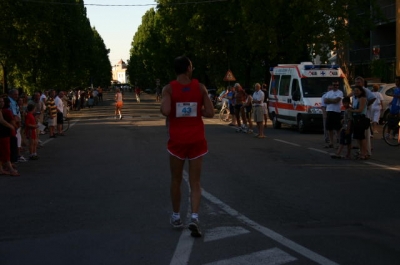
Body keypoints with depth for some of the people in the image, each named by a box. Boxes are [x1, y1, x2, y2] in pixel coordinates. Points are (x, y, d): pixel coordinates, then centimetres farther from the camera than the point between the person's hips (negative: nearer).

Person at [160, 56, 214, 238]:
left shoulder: (169, 89, -6)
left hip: (177, 140, 0)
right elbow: (210, 113, -6)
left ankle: (176, 217, 26)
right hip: (196, 140, 1)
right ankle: (194, 218, -14)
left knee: (176, 180, 17)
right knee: (195, 183, 3)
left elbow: (165, 111, -22)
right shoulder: (200, 87, -2)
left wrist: (168, 110, 1)